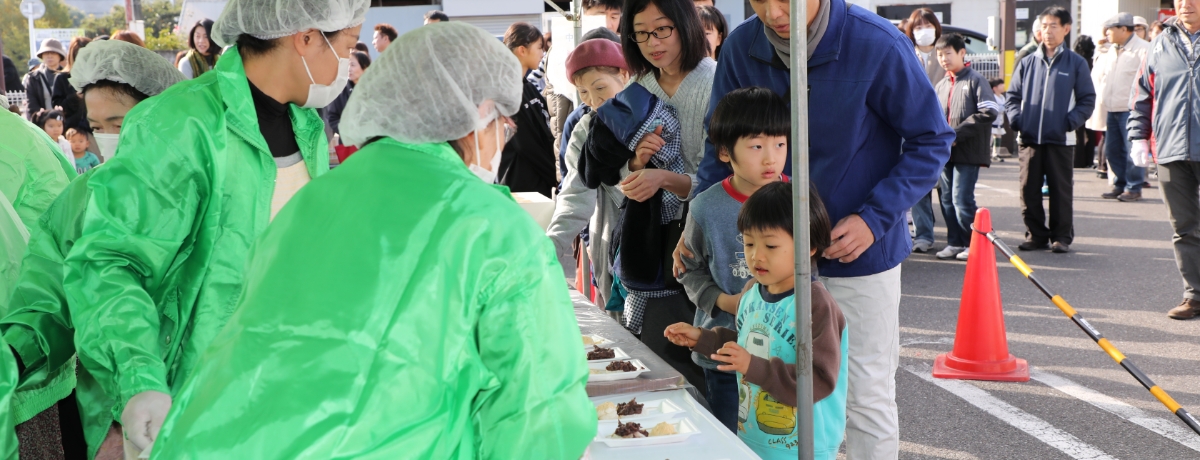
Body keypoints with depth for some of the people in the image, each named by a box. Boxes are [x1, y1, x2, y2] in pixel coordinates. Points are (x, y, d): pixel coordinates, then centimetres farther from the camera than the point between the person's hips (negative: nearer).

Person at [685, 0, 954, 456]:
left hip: (860, 248, -3)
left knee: (866, 396, 4)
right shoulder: (741, 46, -9)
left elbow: (932, 141, -10)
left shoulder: (878, 45, -19)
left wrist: (875, 218, -19)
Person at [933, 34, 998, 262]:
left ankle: (973, 243, 3)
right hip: (945, 152, 6)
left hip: (968, 151, -6)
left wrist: (957, 134, -16)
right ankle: (954, 243, 17)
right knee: (947, 200, 7)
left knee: (961, 199, -10)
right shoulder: (941, 85, 14)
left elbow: (989, 112, -14)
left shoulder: (975, 80, -5)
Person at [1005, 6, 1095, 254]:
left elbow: (1087, 99, 3)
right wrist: (1017, 119, -3)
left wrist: (1071, 122, -10)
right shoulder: (1027, 62, 9)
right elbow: (1012, 96, 13)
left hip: (1061, 139, -2)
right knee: (1029, 190, 4)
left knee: (1061, 191, 3)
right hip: (1030, 139, 2)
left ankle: (1061, 236, 12)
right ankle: (1035, 234, 14)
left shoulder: (1076, 63, 3)